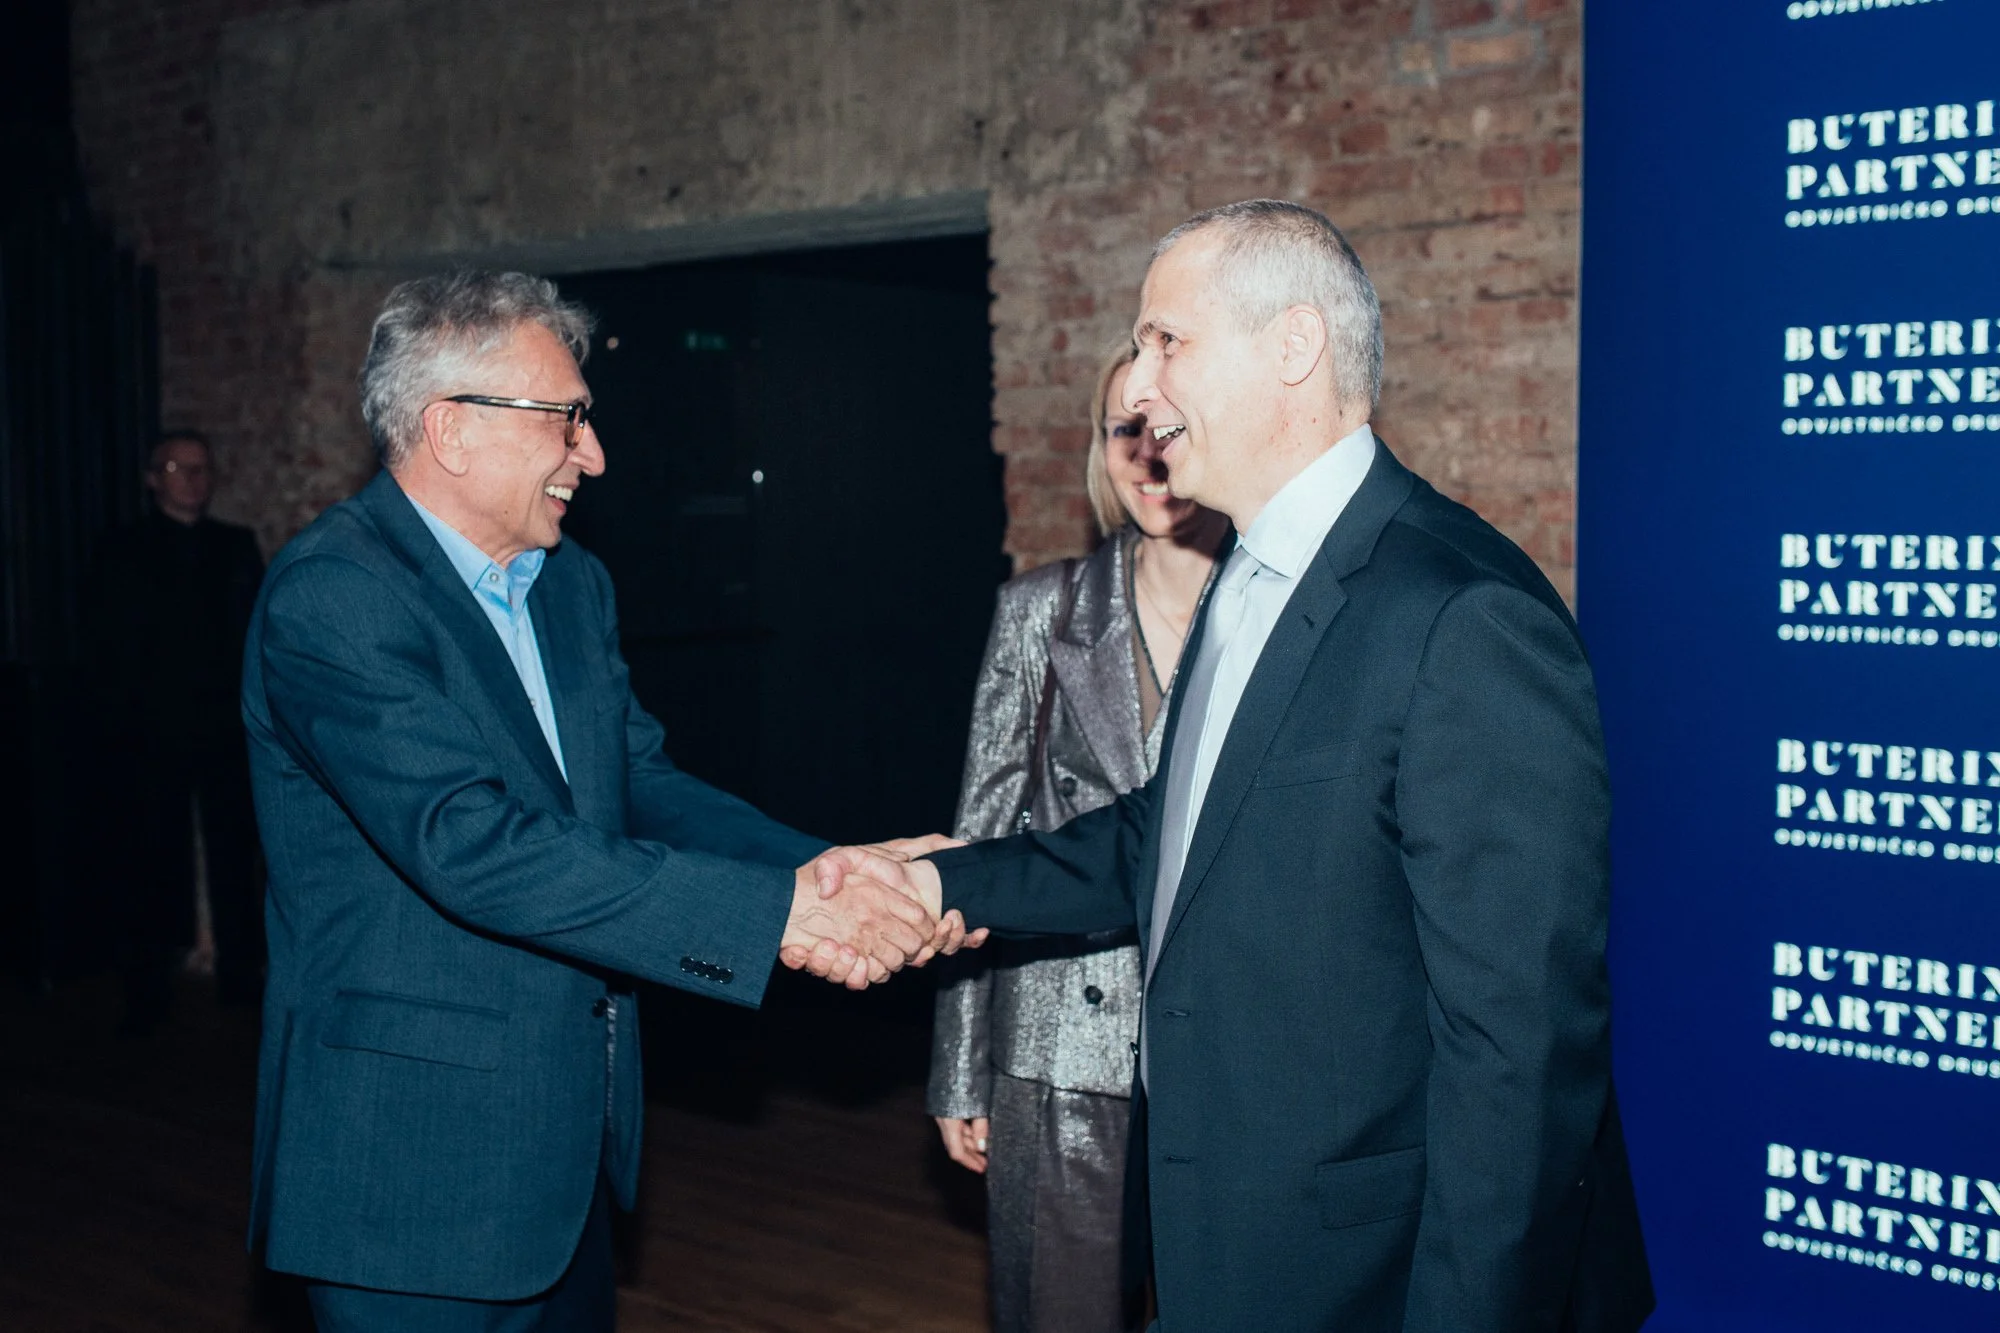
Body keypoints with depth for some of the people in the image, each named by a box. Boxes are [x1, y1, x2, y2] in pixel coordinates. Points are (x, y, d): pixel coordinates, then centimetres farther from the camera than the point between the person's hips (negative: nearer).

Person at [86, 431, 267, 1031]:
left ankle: (241, 976, 14)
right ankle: (146, 995, 8)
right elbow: (111, 649, 2)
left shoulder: (237, 546, 11)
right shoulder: (124, 553, 5)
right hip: (153, 736, -1)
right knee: (151, 863, 2)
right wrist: (123, 726, -6)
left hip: (227, 732, 2)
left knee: (235, 856, 4)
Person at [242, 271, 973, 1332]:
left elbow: (642, 784, 3)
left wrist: (831, 877, -15)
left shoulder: (572, 583, 8)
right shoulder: (331, 596, -20)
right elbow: (473, 846, -29)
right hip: (415, 1161, -8)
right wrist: (777, 911, -31)